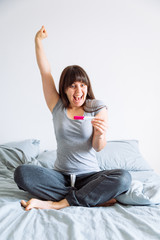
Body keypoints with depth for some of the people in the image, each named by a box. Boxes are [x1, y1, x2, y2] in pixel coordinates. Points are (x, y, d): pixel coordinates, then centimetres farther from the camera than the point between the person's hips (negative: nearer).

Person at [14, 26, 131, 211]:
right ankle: (97, 198, -23)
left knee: (123, 178, -30)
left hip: (89, 175, -1)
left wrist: (100, 135, -28)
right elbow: (45, 72, 5)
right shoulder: (57, 107, 7)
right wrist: (38, 41, 3)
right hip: (61, 175, 2)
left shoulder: (97, 108, 2)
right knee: (22, 173, -25)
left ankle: (56, 204, -27)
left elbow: (98, 147, -6)